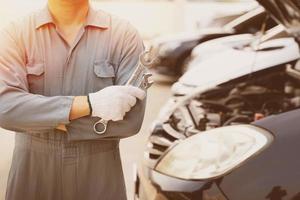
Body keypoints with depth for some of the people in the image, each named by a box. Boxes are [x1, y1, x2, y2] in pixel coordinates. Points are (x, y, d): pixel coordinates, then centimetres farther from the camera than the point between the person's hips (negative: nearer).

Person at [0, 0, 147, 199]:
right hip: (33, 172, 1)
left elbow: (131, 120, -15)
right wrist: (89, 103, -25)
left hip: (100, 173, 0)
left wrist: (50, 120, -16)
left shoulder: (124, 34, -10)